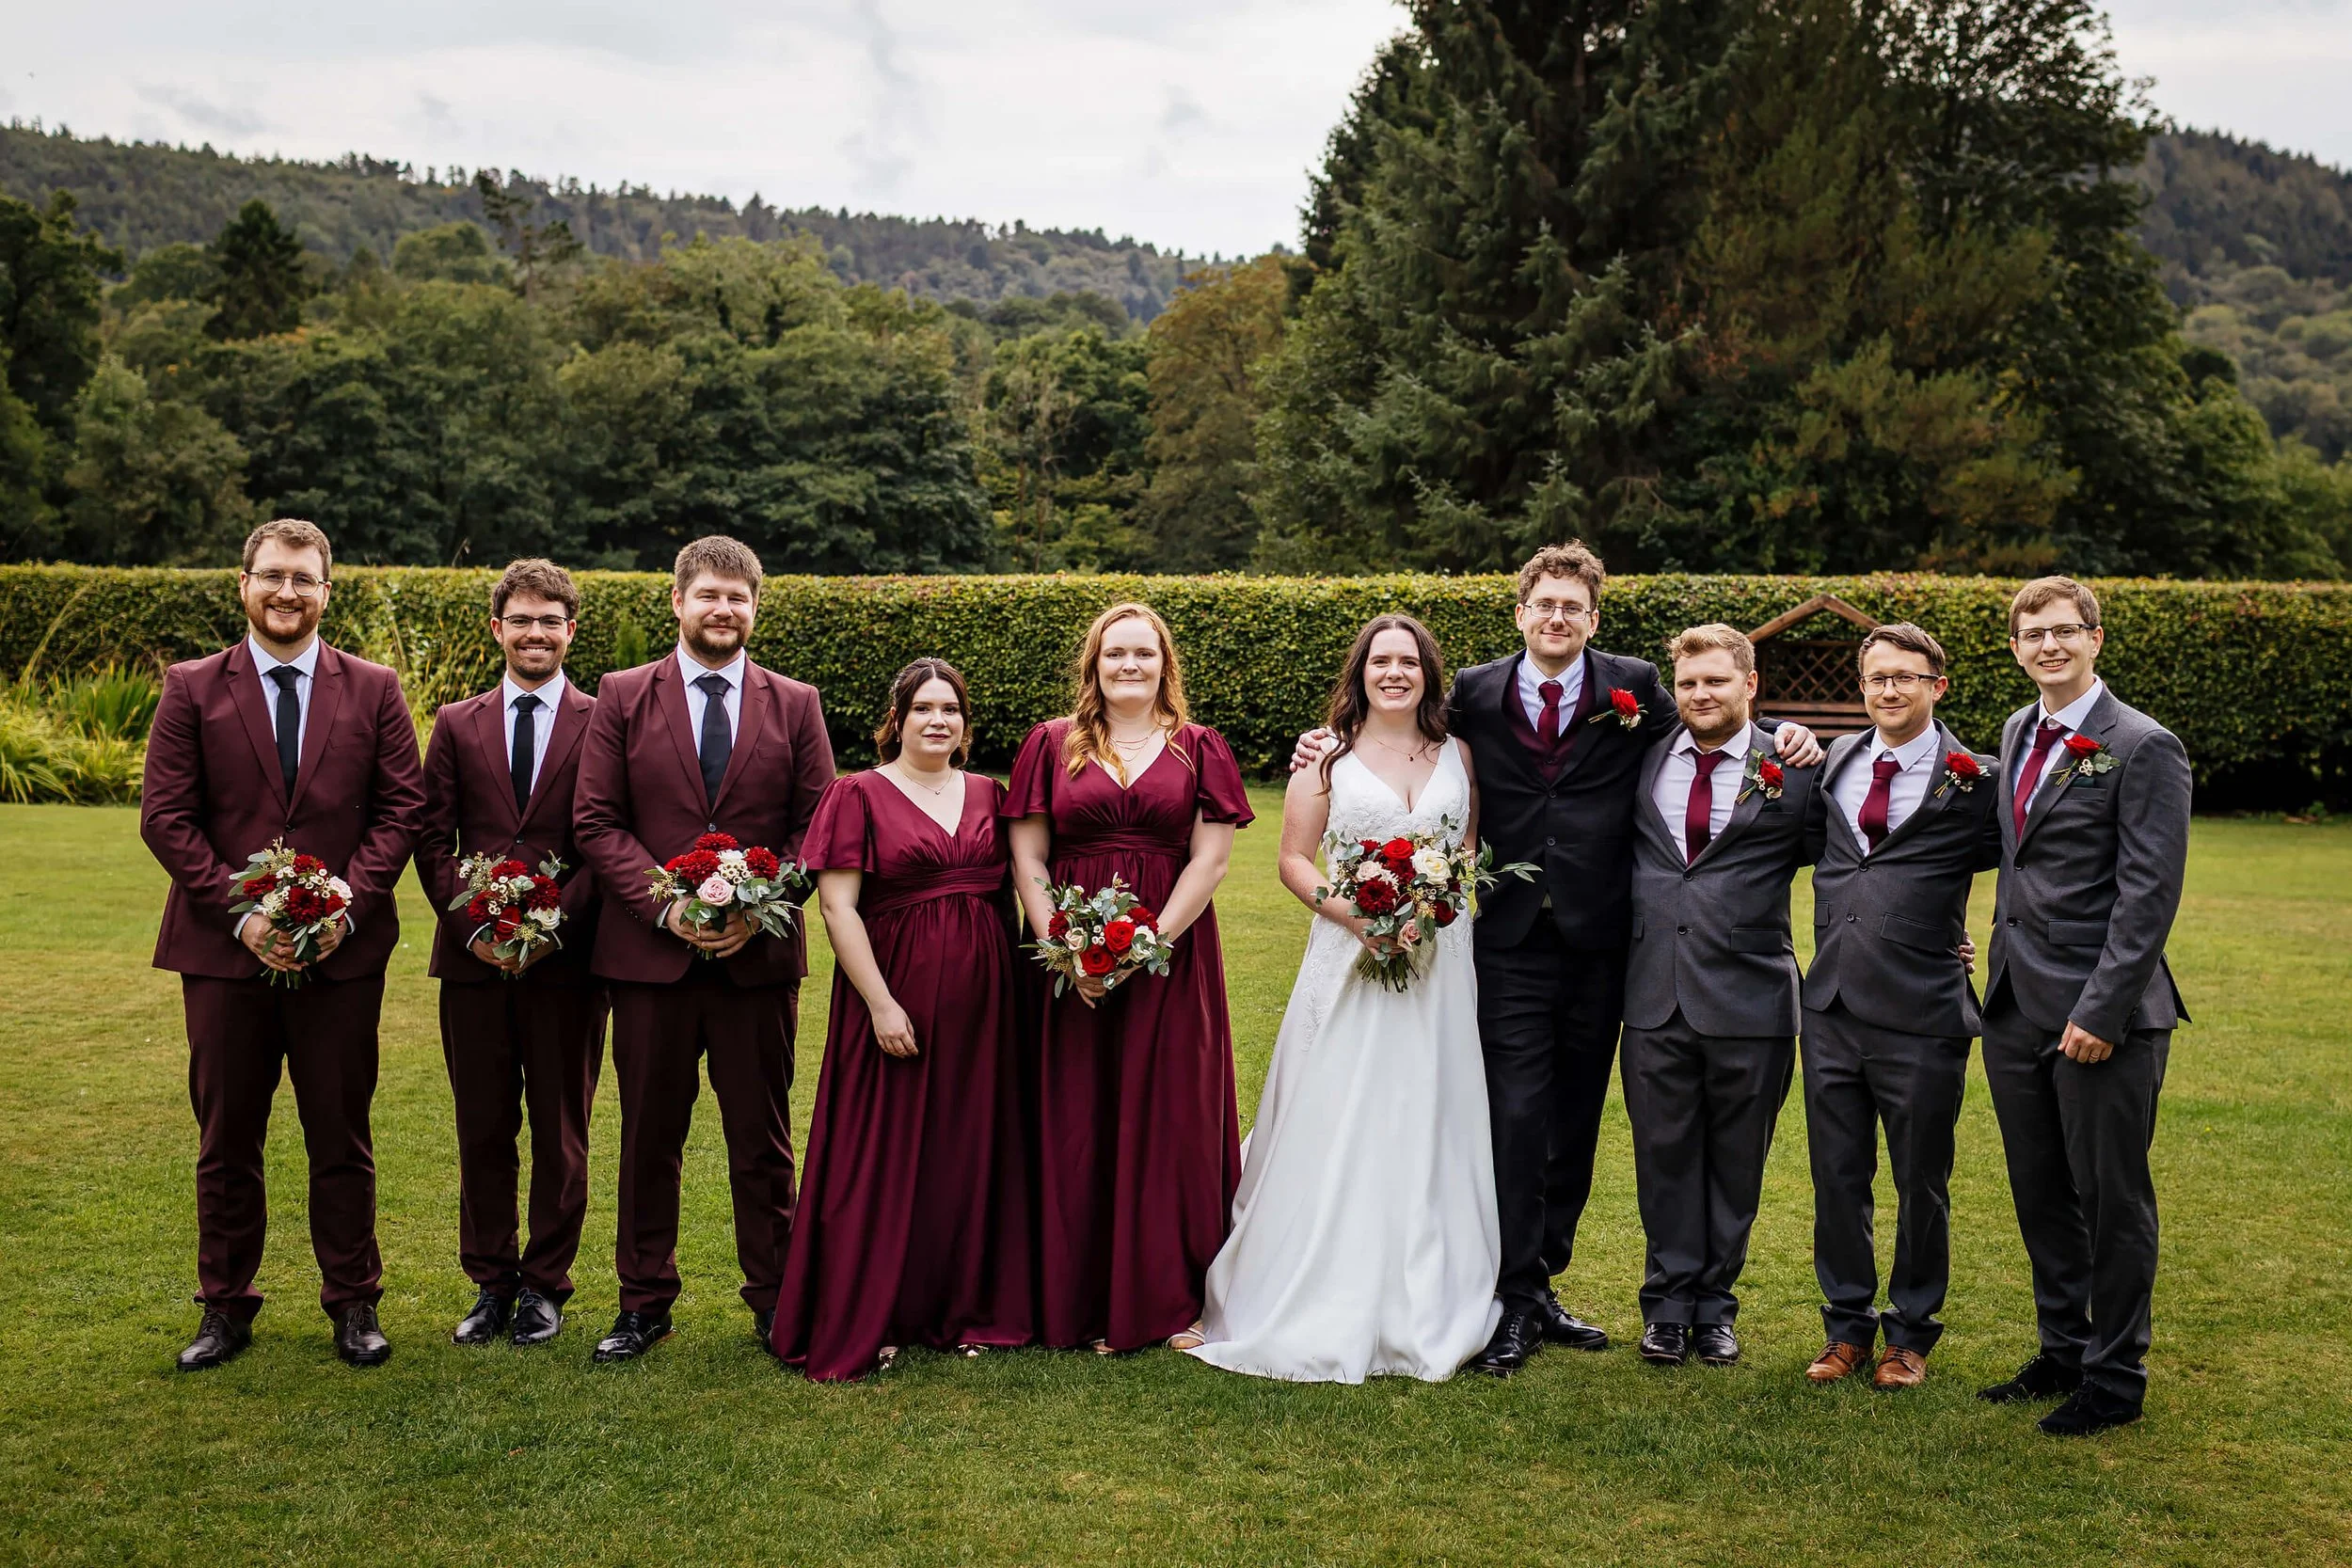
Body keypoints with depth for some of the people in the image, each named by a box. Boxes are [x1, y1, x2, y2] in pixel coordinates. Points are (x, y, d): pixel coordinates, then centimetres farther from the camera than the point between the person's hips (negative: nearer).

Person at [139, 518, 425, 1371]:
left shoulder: (373, 690, 5)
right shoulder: (192, 689, 3)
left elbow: (401, 807, 1)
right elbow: (165, 816, -2)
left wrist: (348, 905, -12)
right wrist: (240, 912, -12)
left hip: (343, 949, 0)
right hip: (223, 948, 0)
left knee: (341, 1136, 7)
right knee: (225, 1138, 9)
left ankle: (352, 1302, 18)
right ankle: (226, 1307, 22)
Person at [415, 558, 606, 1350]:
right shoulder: (457, 724, 11)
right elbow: (433, 840, 6)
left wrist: (553, 926, -14)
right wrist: (472, 926, -8)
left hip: (568, 959, -2)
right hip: (475, 958, 3)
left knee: (560, 1130, 6)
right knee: (482, 1129, 8)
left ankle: (545, 1285, 17)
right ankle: (490, 1284, 20)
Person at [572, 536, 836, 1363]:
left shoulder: (795, 705, 7)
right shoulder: (623, 697, 5)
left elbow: (817, 825, 4)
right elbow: (595, 821, 0)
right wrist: (667, 904, -13)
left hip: (760, 953, 0)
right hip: (649, 951, 0)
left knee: (762, 1137, 7)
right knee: (648, 1133, 8)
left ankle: (774, 1301, 18)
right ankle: (644, 1302, 21)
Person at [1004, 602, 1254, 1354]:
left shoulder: (1200, 749, 6)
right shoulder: (1051, 744, 7)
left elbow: (1210, 861, -2)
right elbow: (1027, 862, 3)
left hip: (1173, 960, 0)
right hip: (1073, 968, 0)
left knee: (1170, 1118, 2)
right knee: (1077, 1123, 3)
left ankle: (1169, 1300, 13)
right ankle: (1084, 1305, 12)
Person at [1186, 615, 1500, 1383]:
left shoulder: (1458, 755, 11)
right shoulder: (1327, 757, 4)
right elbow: (1294, 859, 2)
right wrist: (1349, 910, -14)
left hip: (1438, 964, 2)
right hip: (1348, 956, -2)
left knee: (1428, 1130, 4)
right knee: (1336, 1128, -3)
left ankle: (1425, 1310, 15)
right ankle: (1329, 1310, 7)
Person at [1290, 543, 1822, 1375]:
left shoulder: (1635, 688, 2)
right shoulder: (1476, 691, 4)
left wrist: (1782, 739, -7)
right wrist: (1333, 741, 2)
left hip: (1598, 941, 1)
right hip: (1512, 940, -1)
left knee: (1576, 1119, 11)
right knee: (1516, 1117, -6)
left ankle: (1542, 1281, 26)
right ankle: (1518, 1302, 3)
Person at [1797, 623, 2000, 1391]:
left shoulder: (1973, 781, -5)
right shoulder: (1834, 762, 10)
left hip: (1921, 1017, -4)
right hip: (1833, 1008, 4)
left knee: (1921, 1184, 10)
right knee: (1837, 1178, 12)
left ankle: (1911, 1332, 27)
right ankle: (1847, 1326, 28)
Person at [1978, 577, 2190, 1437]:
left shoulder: (2143, 748, -11)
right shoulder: (2018, 732, 12)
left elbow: (2150, 893, -15)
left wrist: (2102, 1011, -19)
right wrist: (2003, 970, 15)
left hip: (2099, 1015, -7)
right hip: (2016, 1008, 7)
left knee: (2112, 1200, 4)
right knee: (2040, 1196, 15)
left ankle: (2115, 1378, 17)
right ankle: (2062, 1354, 29)